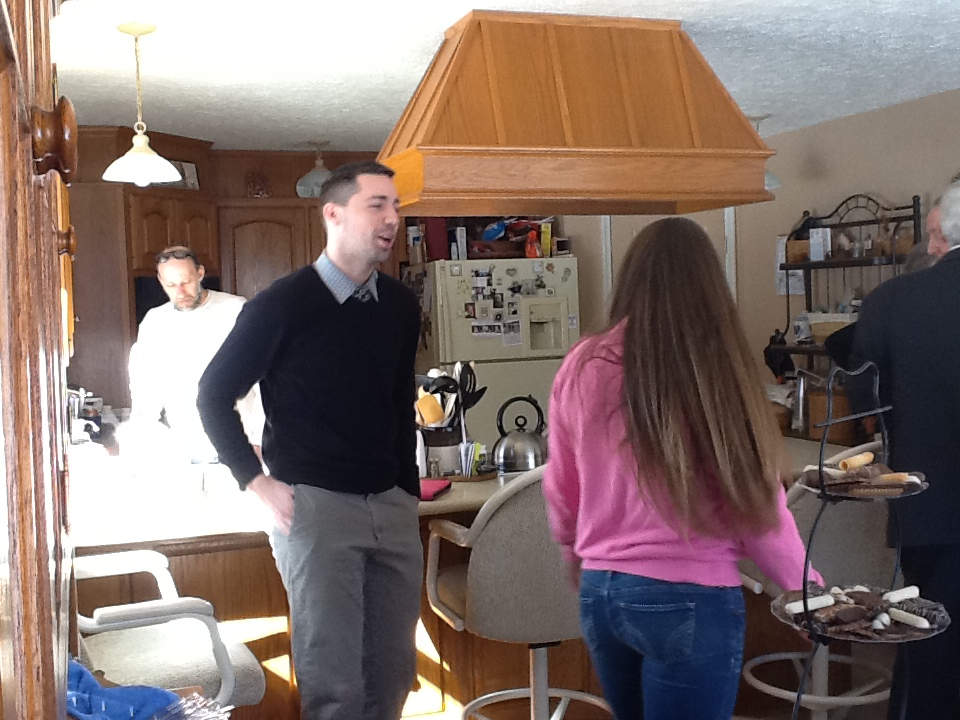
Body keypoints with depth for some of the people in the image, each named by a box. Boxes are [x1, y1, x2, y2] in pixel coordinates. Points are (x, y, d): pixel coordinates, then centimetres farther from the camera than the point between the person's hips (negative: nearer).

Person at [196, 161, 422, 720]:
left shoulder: (401, 306, 8)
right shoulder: (285, 305, -7)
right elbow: (215, 396, 0)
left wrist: (409, 490, 15)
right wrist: (259, 484, -6)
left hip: (392, 506, 5)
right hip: (316, 505, -5)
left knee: (394, 672, 11)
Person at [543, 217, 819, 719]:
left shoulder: (582, 366, -3)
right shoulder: (718, 369, -14)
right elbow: (757, 502, -8)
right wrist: (807, 585, 9)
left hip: (600, 593, 5)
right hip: (690, 601, -4)